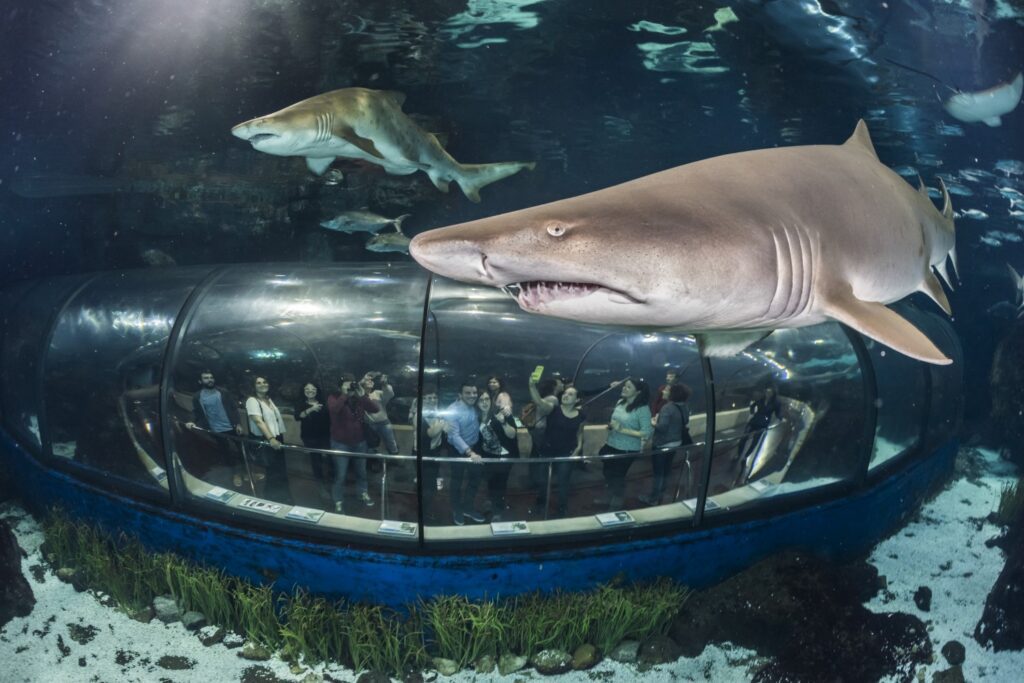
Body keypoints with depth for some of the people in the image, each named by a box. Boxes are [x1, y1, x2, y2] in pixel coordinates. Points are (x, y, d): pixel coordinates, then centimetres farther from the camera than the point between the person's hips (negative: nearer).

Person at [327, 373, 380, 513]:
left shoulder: (359, 398, -2)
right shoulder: (334, 398, -11)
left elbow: (376, 409, -15)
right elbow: (333, 409, -34)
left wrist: (363, 395, -24)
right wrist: (345, 394, -32)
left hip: (359, 442, 4)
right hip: (340, 443, -4)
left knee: (361, 471, 21)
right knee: (340, 475, 0)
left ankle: (364, 494, 42)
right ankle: (338, 502, 14)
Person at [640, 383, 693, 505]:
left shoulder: (668, 408, -25)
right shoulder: (684, 408, 2)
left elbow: (662, 427, -32)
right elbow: (684, 425, 13)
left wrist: (654, 423, -12)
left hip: (662, 444, -8)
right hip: (675, 443, 8)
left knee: (658, 472, 4)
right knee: (665, 469, 22)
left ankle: (653, 498, 14)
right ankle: (660, 494, 38)